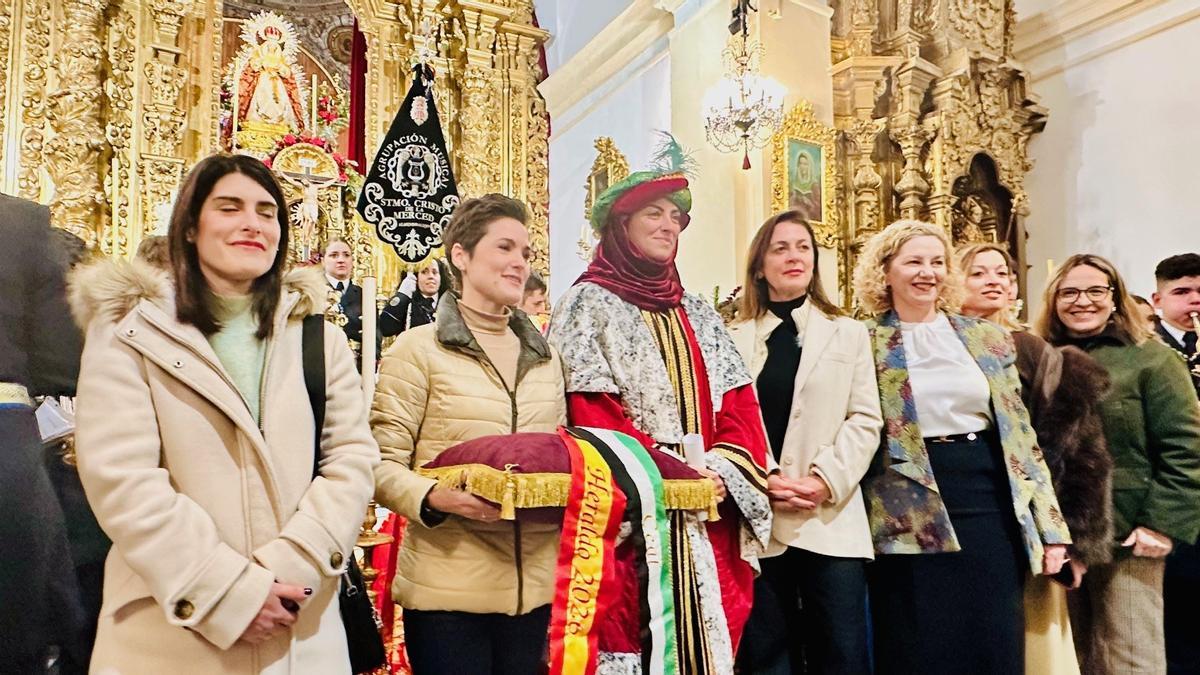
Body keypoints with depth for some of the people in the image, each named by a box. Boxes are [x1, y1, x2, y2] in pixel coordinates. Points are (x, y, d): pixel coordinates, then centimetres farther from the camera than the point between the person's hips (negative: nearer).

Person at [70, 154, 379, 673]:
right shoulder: (129, 330, -2)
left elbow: (351, 458, 0)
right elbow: (121, 479, -12)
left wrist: (288, 570, -13)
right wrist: (231, 593, -16)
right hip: (170, 632, -2)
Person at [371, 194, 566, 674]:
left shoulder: (544, 356, 14)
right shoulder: (418, 348, -3)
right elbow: (381, 464, -6)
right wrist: (433, 497, -24)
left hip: (533, 586, 5)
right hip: (448, 588, -5)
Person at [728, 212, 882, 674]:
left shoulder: (848, 333, 13)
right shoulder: (733, 339, 10)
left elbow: (865, 419, 3)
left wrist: (826, 480, -11)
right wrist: (759, 481, -14)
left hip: (830, 520, 0)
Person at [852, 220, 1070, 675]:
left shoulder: (987, 339, 10)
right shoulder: (865, 344, 0)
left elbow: (1020, 432, 9)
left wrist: (1050, 525, 6)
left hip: (989, 498, 3)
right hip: (911, 513, -3)